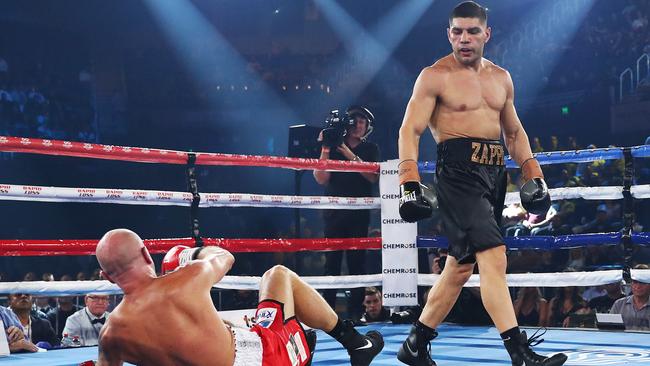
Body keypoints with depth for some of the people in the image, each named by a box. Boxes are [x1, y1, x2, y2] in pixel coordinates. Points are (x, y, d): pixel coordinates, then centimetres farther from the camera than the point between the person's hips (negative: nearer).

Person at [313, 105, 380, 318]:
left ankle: (356, 311, -4)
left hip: (359, 213, 0)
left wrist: (350, 155, -12)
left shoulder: (370, 149, 12)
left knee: (357, 261, -5)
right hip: (334, 211, 0)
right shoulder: (333, 147, 11)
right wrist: (325, 149, -7)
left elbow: (373, 177, -5)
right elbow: (321, 179, 2)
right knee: (332, 261, -4)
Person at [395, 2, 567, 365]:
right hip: (458, 172, -7)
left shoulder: (501, 78, 16)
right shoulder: (435, 76, -3)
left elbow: (515, 132, 24)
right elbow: (410, 130, -9)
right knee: (494, 257, -19)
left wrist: (534, 176, 13)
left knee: (462, 265, 10)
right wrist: (410, 182, -21)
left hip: (494, 173, 7)